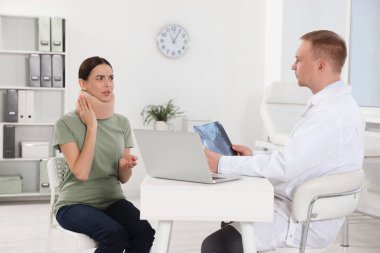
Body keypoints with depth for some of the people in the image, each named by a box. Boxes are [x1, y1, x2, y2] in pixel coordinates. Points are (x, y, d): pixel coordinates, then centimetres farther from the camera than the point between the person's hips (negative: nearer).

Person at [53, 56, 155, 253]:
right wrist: (92, 126, -15)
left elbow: (123, 178, 8)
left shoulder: (122, 123, 6)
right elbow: (82, 173, -19)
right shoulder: (66, 123, -8)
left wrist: (125, 165, -16)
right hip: (76, 203, -4)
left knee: (145, 232, -26)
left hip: (112, 200, 4)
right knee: (116, 235, -32)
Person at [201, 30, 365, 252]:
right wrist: (253, 156, 5)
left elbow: (284, 166, -27)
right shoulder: (333, 103, 10)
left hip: (303, 223, -10)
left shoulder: (332, 112, -24)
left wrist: (222, 164, -19)